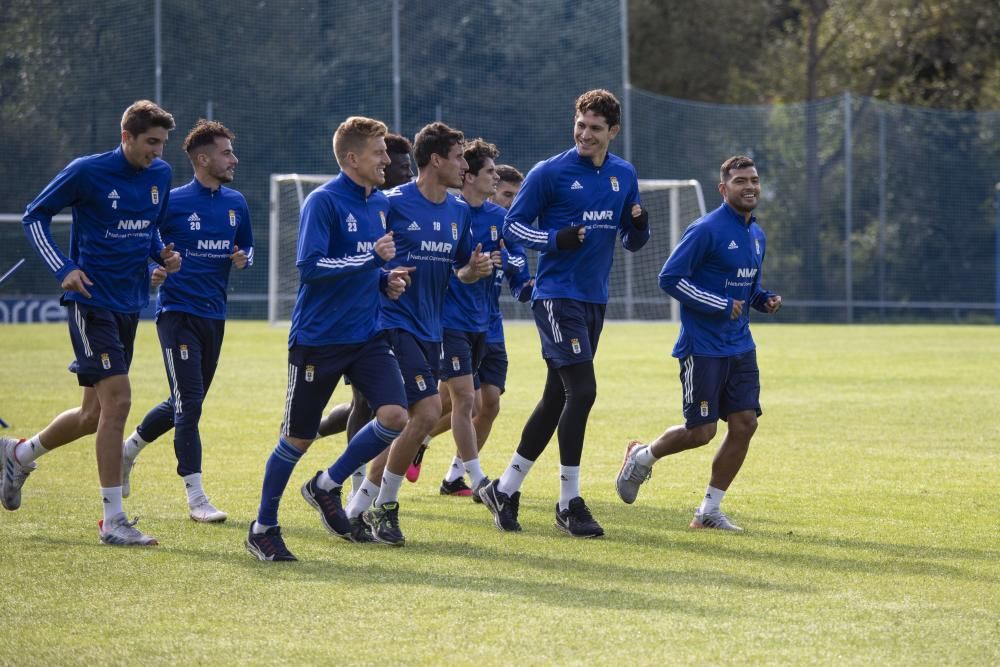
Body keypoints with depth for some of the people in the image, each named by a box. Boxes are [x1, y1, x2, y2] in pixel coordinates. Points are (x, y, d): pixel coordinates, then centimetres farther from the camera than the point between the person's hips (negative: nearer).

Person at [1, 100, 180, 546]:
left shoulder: (160, 176, 7)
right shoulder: (86, 172, -12)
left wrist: (162, 254, 3)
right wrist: (63, 269, -14)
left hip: (129, 305, 7)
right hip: (92, 302, -7)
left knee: (95, 415, 12)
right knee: (117, 399, -16)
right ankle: (113, 520, -10)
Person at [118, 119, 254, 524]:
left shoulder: (236, 204, 9)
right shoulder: (172, 202, -9)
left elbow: (247, 247, 21)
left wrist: (244, 258, -2)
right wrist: (151, 271, -21)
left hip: (214, 315, 7)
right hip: (177, 312, -7)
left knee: (185, 404, 15)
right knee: (189, 404, -11)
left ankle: (128, 449, 39)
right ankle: (195, 498, -7)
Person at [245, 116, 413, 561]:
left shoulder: (380, 204, 10)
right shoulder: (323, 202, -13)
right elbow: (310, 266, -22)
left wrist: (387, 281, 5)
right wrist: (371, 258, -22)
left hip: (367, 337, 6)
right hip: (318, 339, -6)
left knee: (395, 416, -12)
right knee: (298, 438, 2)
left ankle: (326, 487, 10)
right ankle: (263, 528, 20)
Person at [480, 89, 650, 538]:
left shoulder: (624, 175, 10)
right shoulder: (550, 173, -7)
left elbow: (631, 241, 17)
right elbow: (512, 226, -4)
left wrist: (639, 226, -6)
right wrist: (556, 239, -20)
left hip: (594, 299, 7)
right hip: (557, 295, -7)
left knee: (557, 399, 9)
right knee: (582, 391, -15)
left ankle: (504, 490, 20)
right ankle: (569, 503, -8)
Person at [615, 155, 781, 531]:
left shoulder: (756, 236, 12)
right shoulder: (707, 230, -14)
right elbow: (669, 278, -17)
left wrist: (764, 300, 4)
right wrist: (721, 305, -19)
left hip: (740, 347, 8)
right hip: (703, 348, -8)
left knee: (745, 423, -1)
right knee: (701, 432, -6)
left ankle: (709, 511, 10)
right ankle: (642, 457, 25)